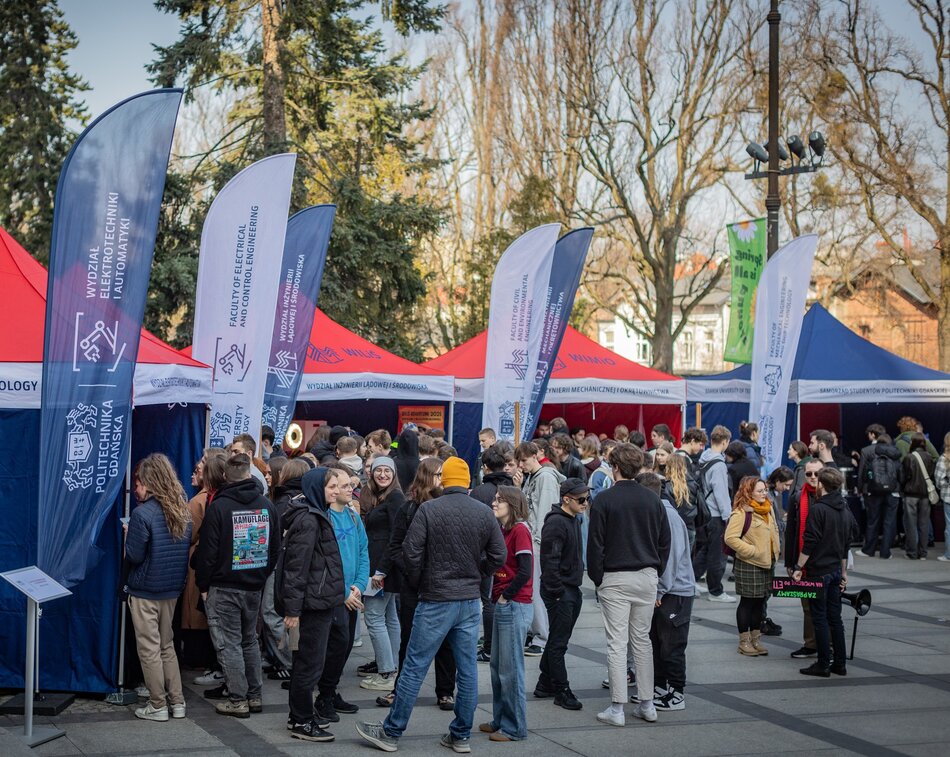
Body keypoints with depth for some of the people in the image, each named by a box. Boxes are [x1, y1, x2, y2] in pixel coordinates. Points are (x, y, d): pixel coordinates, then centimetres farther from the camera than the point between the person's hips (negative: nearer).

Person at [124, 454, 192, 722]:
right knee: (167, 645, 18)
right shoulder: (183, 511, 3)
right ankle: (177, 701, 18)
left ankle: (158, 705, 8)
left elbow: (133, 556, -16)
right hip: (172, 589, 7)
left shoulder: (143, 514, -18)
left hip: (145, 590, -6)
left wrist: (129, 535, 0)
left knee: (149, 649, 4)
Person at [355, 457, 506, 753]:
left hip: (436, 601, -4)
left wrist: (418, 583, 6)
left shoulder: (429, 510, -10)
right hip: (471, 601, 4)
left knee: (414, 668, 1)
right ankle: (461, 736, 16)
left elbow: (411, 553, -12)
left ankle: (391, 732, 8)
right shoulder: (484, 512, 1)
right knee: (467, 670, 9)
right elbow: (498, 556, 2)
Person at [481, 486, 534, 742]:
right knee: (498, 666, 14)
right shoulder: (504, 530, 12)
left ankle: (515, 728, 5)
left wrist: (505, 596, -12)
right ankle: (500, 720, 24)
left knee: (510, 669, -3)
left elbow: (525, 572, -19)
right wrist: (497, 597, 2)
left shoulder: (520, 530, -13)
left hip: (514, 606, -9)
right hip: (502, 606, 9)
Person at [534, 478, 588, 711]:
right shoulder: (555, 523, -17)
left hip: (572, 589, 10)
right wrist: (558, 593, -20)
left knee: (558, 640, 16)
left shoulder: (573, 520, 14)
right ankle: (562, 691, 3)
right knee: (558, 642, -2)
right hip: (560, 590, -10)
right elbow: (549, 561, -21)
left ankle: (545, 684, 25)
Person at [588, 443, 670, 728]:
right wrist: (656, 572, 15)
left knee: (617, 643, -1)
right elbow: (665, 541, 8)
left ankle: (617, 709, 0)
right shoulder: (652, 500, 4)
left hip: (615, 579, -4)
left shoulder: (605, 499, -8)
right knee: (643, 640, 13)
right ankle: (647, 704, 16)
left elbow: (595, 544, -8)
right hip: (647, 576, 4)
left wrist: (597, 578, 2)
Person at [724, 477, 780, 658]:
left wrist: (775, 552, 11)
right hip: (749, 565, -7)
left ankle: (756, 638, 23)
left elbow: (774, 531, 23)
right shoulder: (741, 512, -16)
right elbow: (730, 538, -21)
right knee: (747, 602, 1)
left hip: (767, 563, 7)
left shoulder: (768, 509, 9)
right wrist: (752, 551, -19)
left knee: (760, 602, 13)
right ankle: (744, 641, 11)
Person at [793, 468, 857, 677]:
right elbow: (846, 544, 16)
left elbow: (809, 542, -17)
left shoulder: (818, 509, -14)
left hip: (819, 571, -7)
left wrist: (798, 568, -12)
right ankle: (840, 663, 15)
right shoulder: (845, 510, 10)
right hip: (836, 570, 7)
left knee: (820, 618, -1)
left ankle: (823, 665, 1)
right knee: (835, 618, 12)